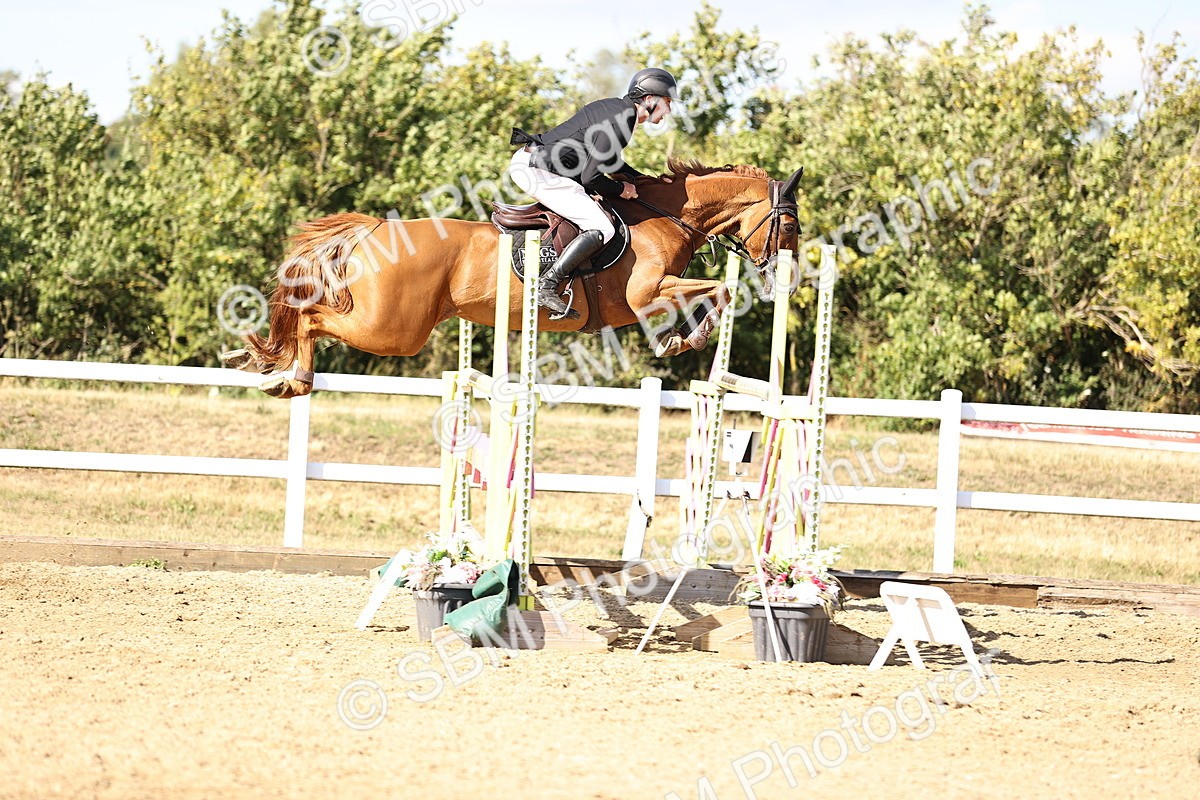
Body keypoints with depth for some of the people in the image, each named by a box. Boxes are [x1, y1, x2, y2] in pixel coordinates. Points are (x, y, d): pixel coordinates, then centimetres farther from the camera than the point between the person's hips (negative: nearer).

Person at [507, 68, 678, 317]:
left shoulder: (614, 108, 15)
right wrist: (622, 190, -1)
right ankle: (545, 288, -21)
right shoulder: (620, 123, -16)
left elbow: (607, 159, 31)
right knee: (600, 229, -16)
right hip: (538, 171, -10)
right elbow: (591, 178, -18)